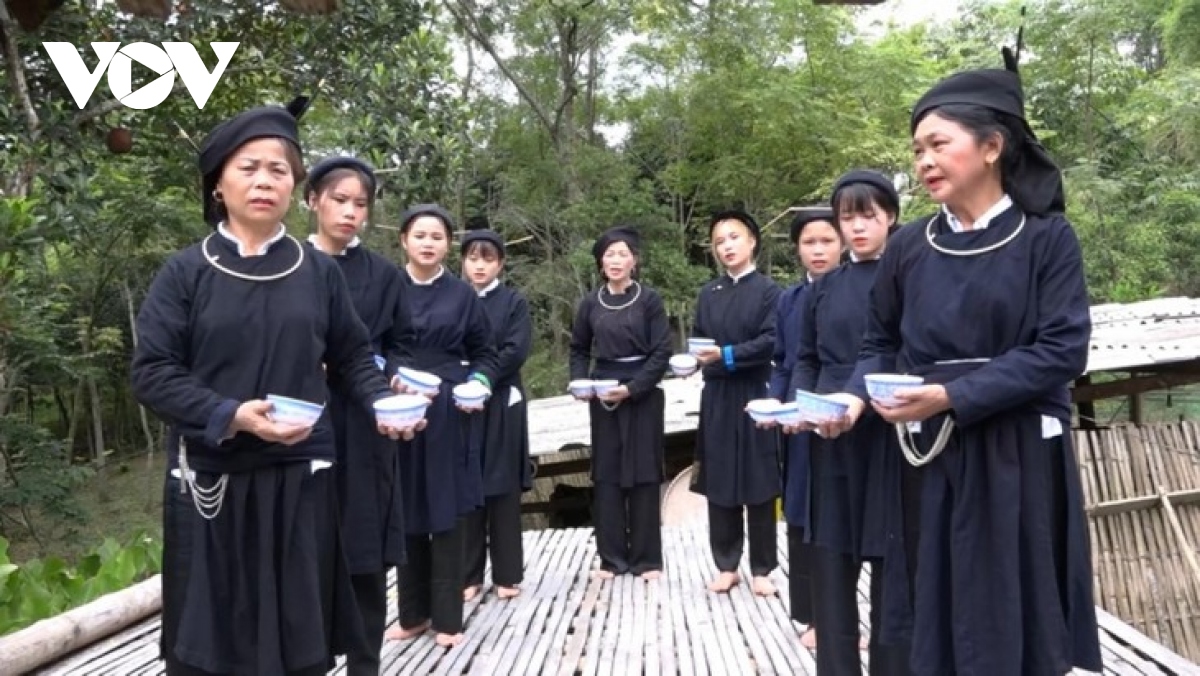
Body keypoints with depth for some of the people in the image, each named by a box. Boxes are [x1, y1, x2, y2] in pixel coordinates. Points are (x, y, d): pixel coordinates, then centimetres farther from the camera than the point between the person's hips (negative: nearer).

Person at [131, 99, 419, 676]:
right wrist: (231, 416, -19)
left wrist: (384, 404, -11)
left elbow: (352, 359, 8)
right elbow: (152, 373, -5)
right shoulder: (185, 272, -1)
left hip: (300, 479, 1)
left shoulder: (319, 272, 4)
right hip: (211, 480, -1)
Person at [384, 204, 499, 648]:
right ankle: (412, 614, 22)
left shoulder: (463, 295, 5)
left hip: (447, 415, 0)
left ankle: (447, 617, 13)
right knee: (406, 514, 8)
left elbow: (486, 353, 9)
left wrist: (479, 383, -9)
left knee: (445, 514, 3)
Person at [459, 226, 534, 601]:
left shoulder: (514, 301, 4)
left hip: (501, 406, -2)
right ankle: (468, 575, 15)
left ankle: (507, 574, 13)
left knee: (502, 489, 4)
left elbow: (516, 351, -8)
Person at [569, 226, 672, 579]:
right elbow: (579, 349, 14)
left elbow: (662, 352, -7)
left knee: (643, 473, 2)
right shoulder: (591, 303, 5)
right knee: (606, 474, 5)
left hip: (642, 395, -3)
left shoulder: (649, 299, -4)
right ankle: (611, 557, 14)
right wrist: (580, 381, -4)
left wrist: (631, 388, -16)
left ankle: (647, 558, 12)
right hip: (602, 397, 3)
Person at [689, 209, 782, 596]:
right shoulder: (708, 294, 13)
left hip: (754, 396, -3)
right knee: (720, 483, 6)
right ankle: (726, 565, 17)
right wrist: (697, 356, -10)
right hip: (717, 397, 4)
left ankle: (762, 569, 13)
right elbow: (697, 338, 11)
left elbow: (770, 341, -10)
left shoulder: (768, 290, 0)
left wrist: (727, 355, -18)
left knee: (758, 483, 2)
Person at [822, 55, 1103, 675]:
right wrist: (856, 395, -12)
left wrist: (952, 396, -21)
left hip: (1019, 456, -2)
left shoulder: (1047, 238, -5)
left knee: (1012, 610, 6)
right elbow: (880, 344, 8)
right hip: (932, 455, 3)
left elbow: (1062, 350, -12)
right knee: (939, 606, 9)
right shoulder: (908, 247, 3)